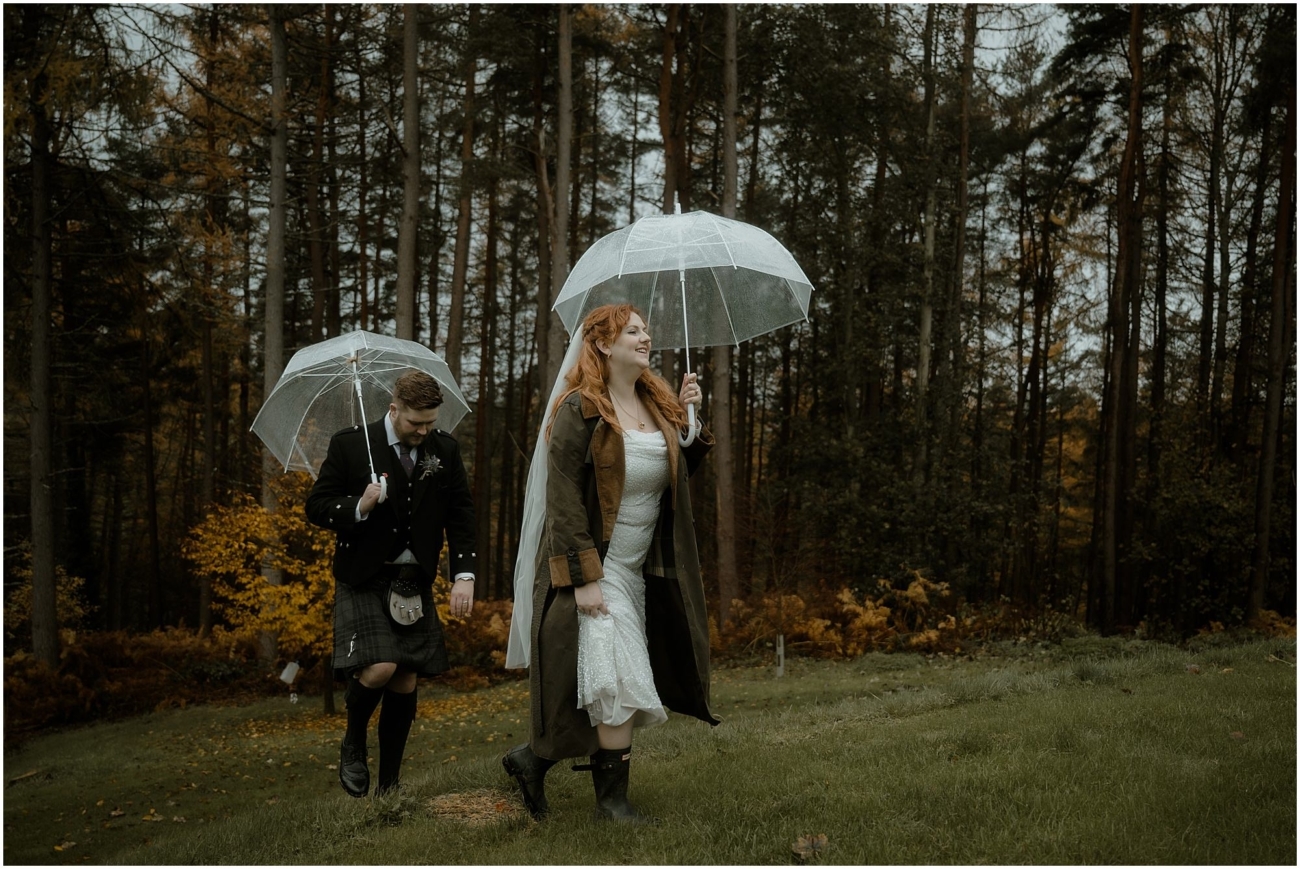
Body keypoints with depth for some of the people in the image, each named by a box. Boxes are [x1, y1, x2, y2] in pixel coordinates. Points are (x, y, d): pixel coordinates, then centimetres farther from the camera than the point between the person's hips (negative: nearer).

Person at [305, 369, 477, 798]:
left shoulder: (445, 449, 5)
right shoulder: (350, 445, -4)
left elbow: (461, 514, 7)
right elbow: (316, 507, -1)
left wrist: (464, 574, -4)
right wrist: (360, 506, -20)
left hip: (414, 585, 4)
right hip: (363, 582, -3)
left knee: (406, 681, 4)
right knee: (380, 668, -21)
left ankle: (390, 784, 18)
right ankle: (353, 742, 10)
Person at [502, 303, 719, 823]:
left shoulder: (656, 405, 11)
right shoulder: (580, 409, -10)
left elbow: (676, 477, 18)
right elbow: (562, 499, -15)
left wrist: (689, 422, 4)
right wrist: (583, 577, -20)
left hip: (641, 570, 7)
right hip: (594, 568, -7)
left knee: (616, 689, 7)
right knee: (620, 682, -10)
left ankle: (532, 759, 24)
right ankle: (612, 799, 5)